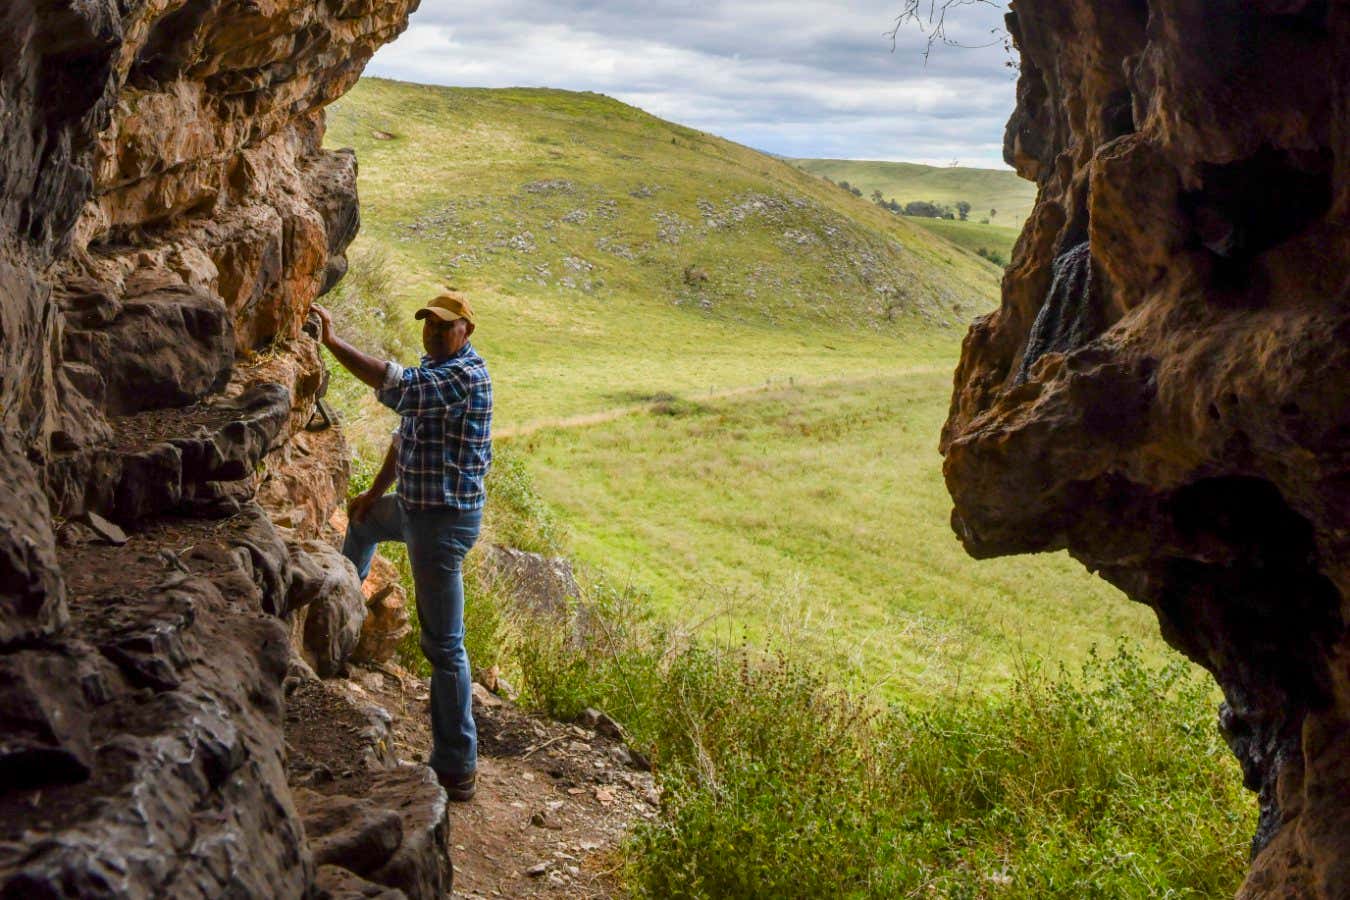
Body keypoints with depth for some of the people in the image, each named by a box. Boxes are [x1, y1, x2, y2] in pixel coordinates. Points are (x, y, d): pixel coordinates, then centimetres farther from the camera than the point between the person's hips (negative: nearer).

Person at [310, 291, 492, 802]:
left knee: (443, 645, -8)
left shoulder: (466, 375, -22)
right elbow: (404, 435, 20)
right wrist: (376, 492, 20)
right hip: (415, 506, 10)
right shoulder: (433, 368, 10)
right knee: (363, 518, 38)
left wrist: (333, 343, -32)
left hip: (445, 520, -10)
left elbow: (398, 387, -37)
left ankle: (456, 768, -3)